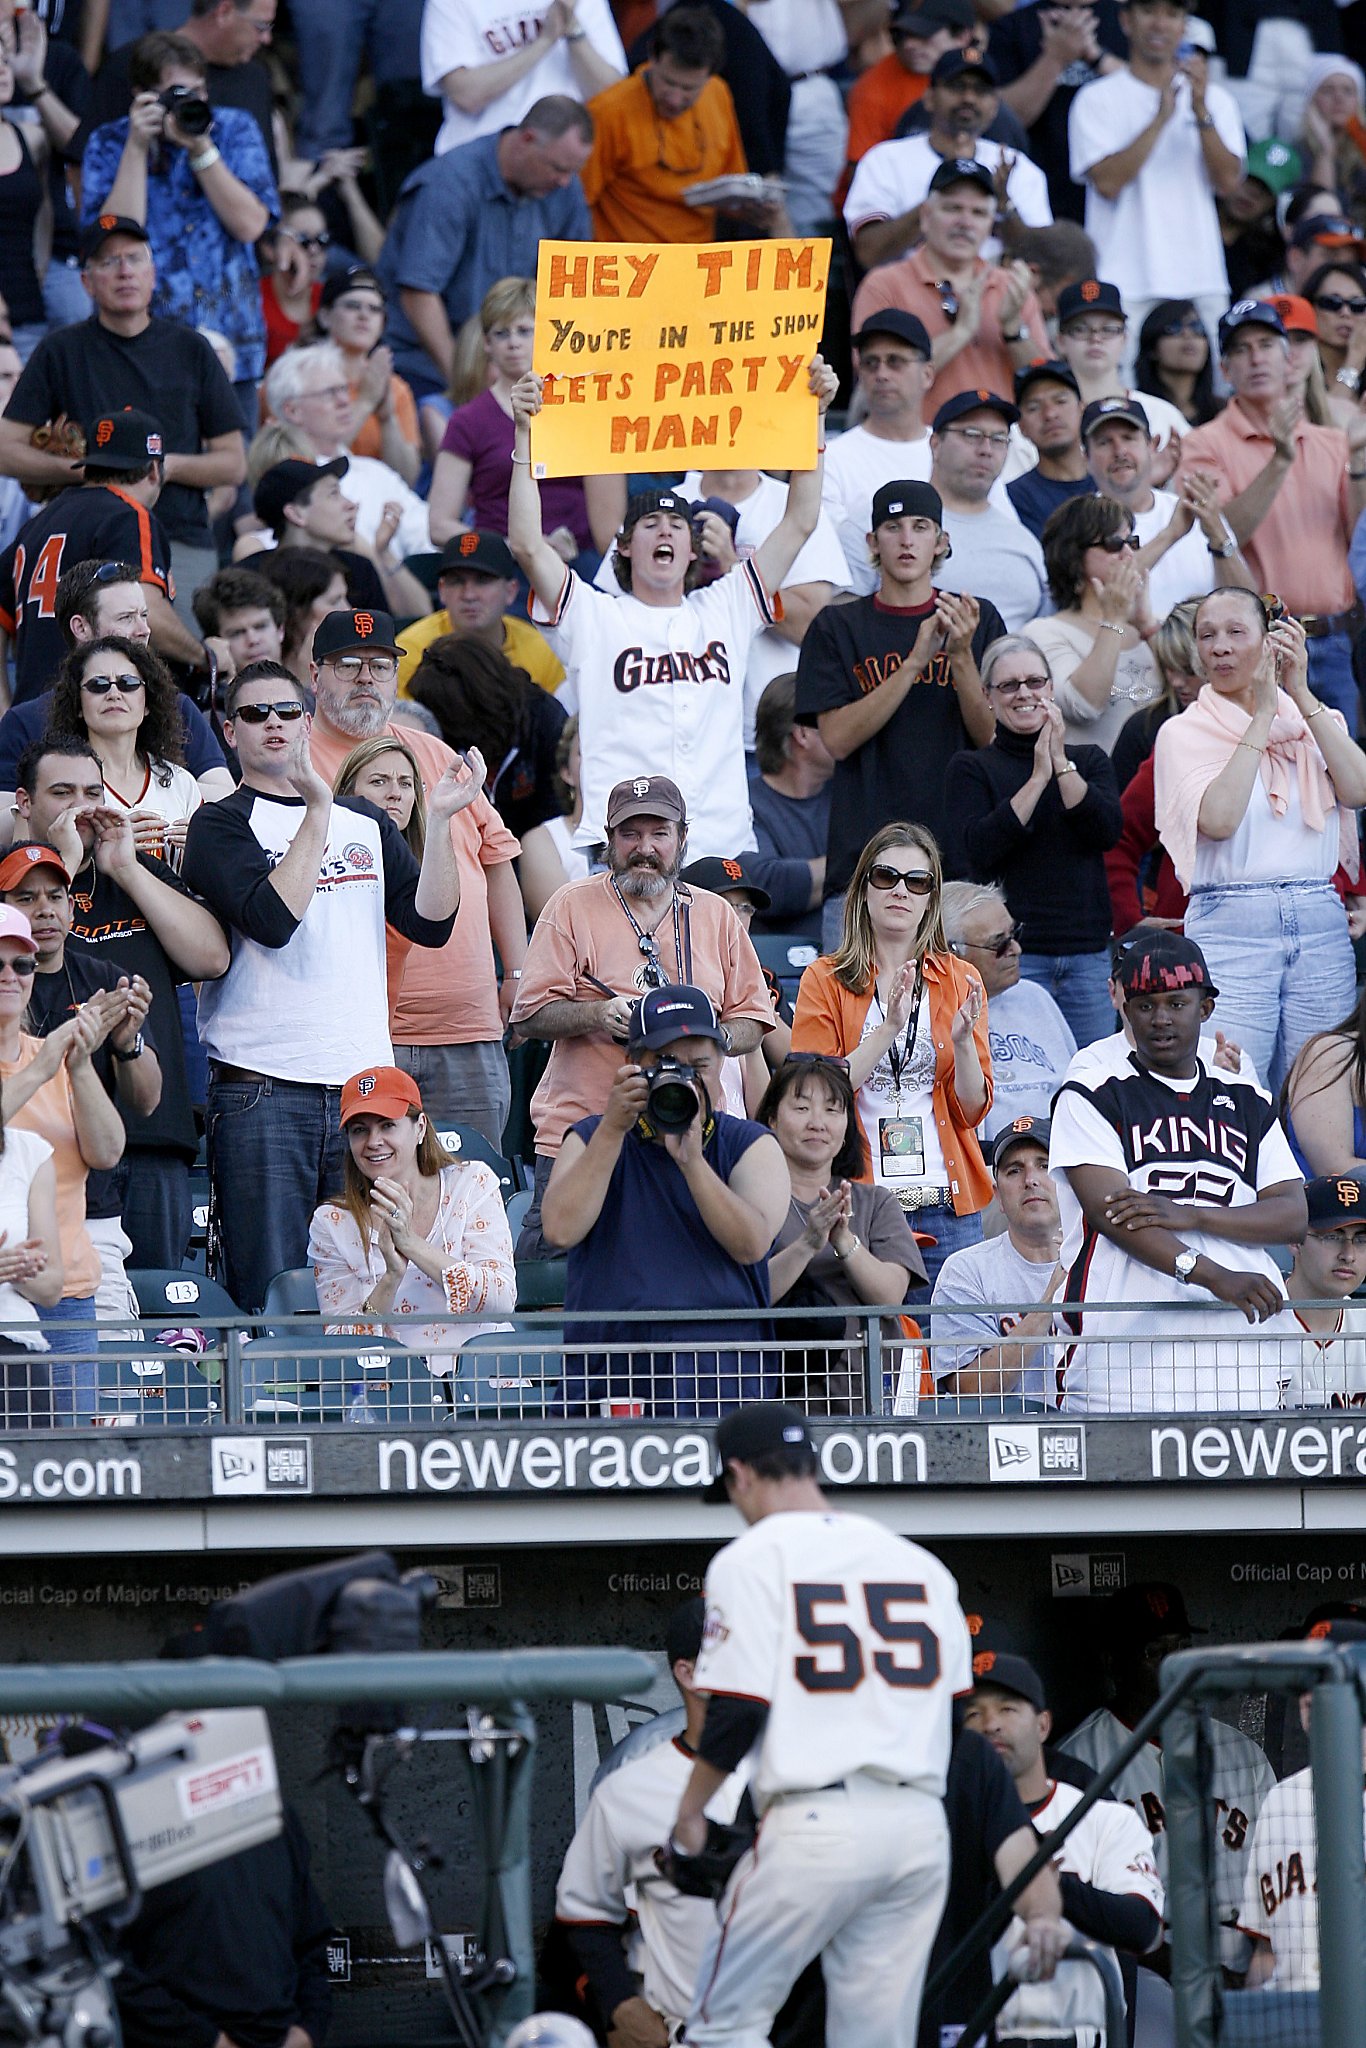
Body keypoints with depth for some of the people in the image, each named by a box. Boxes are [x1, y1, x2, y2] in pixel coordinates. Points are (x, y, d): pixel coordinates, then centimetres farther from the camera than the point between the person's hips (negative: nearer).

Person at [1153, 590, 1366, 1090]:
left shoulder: (1315, 721, 14)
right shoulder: (1184, 732, 4)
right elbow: (1219, 819, -12)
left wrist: (1301, 694, -6)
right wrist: (1263, 715, -8)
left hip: (1320, 922, 3)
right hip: (1230, 929, -3)